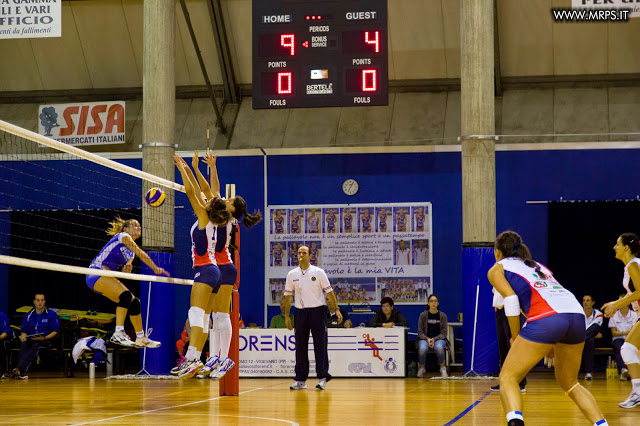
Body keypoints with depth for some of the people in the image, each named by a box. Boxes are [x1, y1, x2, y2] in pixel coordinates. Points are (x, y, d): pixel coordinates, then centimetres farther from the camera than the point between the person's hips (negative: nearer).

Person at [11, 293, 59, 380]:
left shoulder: (51, 314, 3)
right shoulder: (28, 315, 15)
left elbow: (55, 332, -2)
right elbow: (24, 330, 17)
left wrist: (44, 338, -19)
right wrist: (23, 336, -9)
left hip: (46, 340, -3)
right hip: (30, 339, 3)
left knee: (36, 345, -37)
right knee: (23, 345, -33)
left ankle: (20, 368, -52)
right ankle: (22, 372, -48)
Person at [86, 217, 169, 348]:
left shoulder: (131, 252, 22)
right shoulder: (123, 236, -3)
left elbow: (123, 273, 15)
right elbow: (141, 254, -12)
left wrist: (127, 268, -6)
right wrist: (155, 268, -12)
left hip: (107, 278, 9)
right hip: (96, 273, -9)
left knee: (134, 302, 4)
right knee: (126, 295, -27)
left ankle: (141, 338, 15)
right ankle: (118, 334, -32)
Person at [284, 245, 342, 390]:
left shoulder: (318, 272, -1)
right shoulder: (292, 274, 5)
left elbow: (329, 292, 1)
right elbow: (288, 296, 11)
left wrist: (336, 309, -5)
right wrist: (286, 316, 8)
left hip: (317, 311, -2)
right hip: (300, 312, 2)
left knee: (320, 345, -3)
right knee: (300, 346, 3)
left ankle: (322, 378, 3)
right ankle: (301, 380, 9)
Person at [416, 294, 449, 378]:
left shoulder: (442, 315, 0)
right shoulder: (423, 315, 0)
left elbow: (443, 333, 1)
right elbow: (420, 332, 1)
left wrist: (434, 339, -16)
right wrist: (427, 339, -18)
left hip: (439, 339, 0)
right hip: (425, 338, 0)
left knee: (439, 348, -37)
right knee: (422, 348, -35)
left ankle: (443, 368, -13)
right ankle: (421, 368, -7)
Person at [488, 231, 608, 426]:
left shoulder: (497, 269, 19)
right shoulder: (537, 265, 36)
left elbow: (510, 298, 1)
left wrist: (515, 338, 8)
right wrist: (552, 344, 32)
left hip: (547, 318, -6)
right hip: (577, 313, 6)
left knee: (508, 377, 3)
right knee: (569, 382, 25)